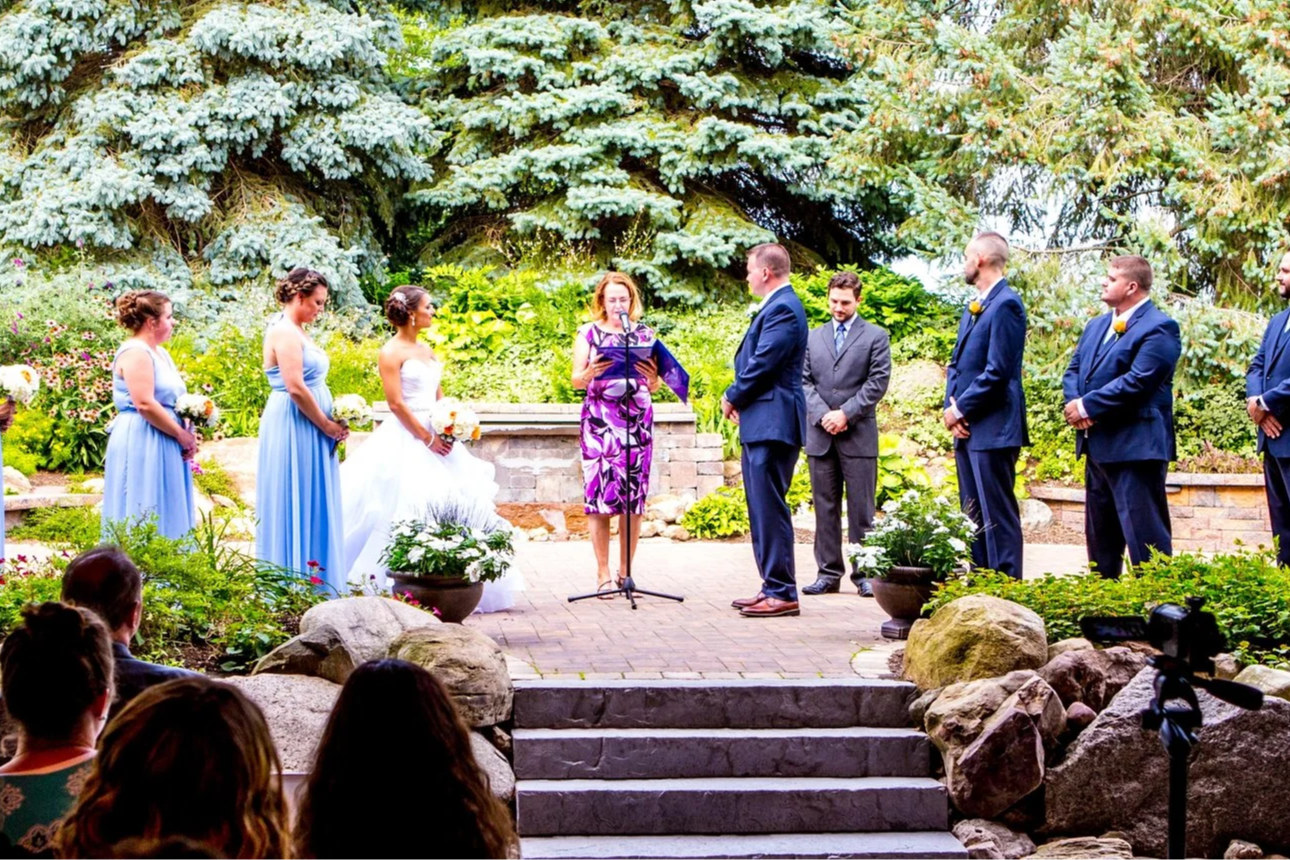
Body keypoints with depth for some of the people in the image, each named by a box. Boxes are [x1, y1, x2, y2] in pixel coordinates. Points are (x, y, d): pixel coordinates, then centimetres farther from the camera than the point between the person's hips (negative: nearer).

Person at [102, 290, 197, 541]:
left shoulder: (159, 353, 17)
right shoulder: (135, 353, -13)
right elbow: (145, 403, -22)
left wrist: (187, 434, 4)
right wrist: (182, 435, -15)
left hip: (164, 445, 10)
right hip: (142, 444, -10)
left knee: (167, 516, 10)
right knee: (146, 519, -7)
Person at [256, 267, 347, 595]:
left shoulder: (297, 332, 16)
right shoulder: (284, 332, -14)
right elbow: (296, 388, -21)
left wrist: (330, 424, 8)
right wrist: (327, 425, -12)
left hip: (309, 430, 10)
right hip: (294, 428, -10)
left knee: (313, 508, 11)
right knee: (296, 506, -5)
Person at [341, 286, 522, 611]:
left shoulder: (426, 350, 15)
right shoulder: (391, 352, -9)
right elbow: (396, 403, -15)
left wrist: (449, 431, 0)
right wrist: (428, 439, -15)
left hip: (437, 436, 8)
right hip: (406, 441, -8)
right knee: (409, 509, -10)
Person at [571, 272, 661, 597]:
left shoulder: (644, 335, 11)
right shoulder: (589, 333, 7)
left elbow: (652, 388, 10)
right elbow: (576, 381, 2)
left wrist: (653, 377, -13)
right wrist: (590, 372, -20)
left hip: (638, 421, 2)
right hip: (599, 421, -2)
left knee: (634, 499, 0)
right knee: (600, 497, -7)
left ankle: (625, 572, 9)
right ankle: (604, 574, -1)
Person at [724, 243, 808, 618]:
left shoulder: (783, 308, -14)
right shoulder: (777, 305, 19)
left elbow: (763, 364, -20)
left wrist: (733, 397, -6)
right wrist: (738, 398, 7)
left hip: (773, 422, -11)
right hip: (762, 422, 11)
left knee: (771, 508, -9)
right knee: (762, 507, 13)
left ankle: (782, 594, -6)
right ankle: (773, 588, 19)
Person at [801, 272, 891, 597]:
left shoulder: (875, 336, 5)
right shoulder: (813, 338, 16)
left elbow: (878, 381, -4)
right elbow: (804, 381, 9)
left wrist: (846, 413, -11)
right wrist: (822, 415, -7)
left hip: (859, 435, -3)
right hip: (820, 435, 3)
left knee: (861, 508, -1)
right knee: (825, 507, 5)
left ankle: (864, 573, 4)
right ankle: (828, 572, 9)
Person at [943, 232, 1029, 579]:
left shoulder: (1006, 304, -13)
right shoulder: (973, 307, 18)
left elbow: (998, 372, -18)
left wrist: (961, 409, -12)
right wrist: (951, 406, 3)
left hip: (992, 429, -10)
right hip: (967, 429, 10)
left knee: (997, 515, -7)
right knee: (974, 514, 13)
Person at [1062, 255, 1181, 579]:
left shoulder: (1158, 328, -11)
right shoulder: (1096, 326, 18)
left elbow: (1137, 381, -20)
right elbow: (1073, 370, 14)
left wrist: (1088, 406, -16)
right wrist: (1074, 403, -8)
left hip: (1135, 446, -9)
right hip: (1097, 445, 9)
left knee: (1143, 532, -8)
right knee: (1099, 533, 17)